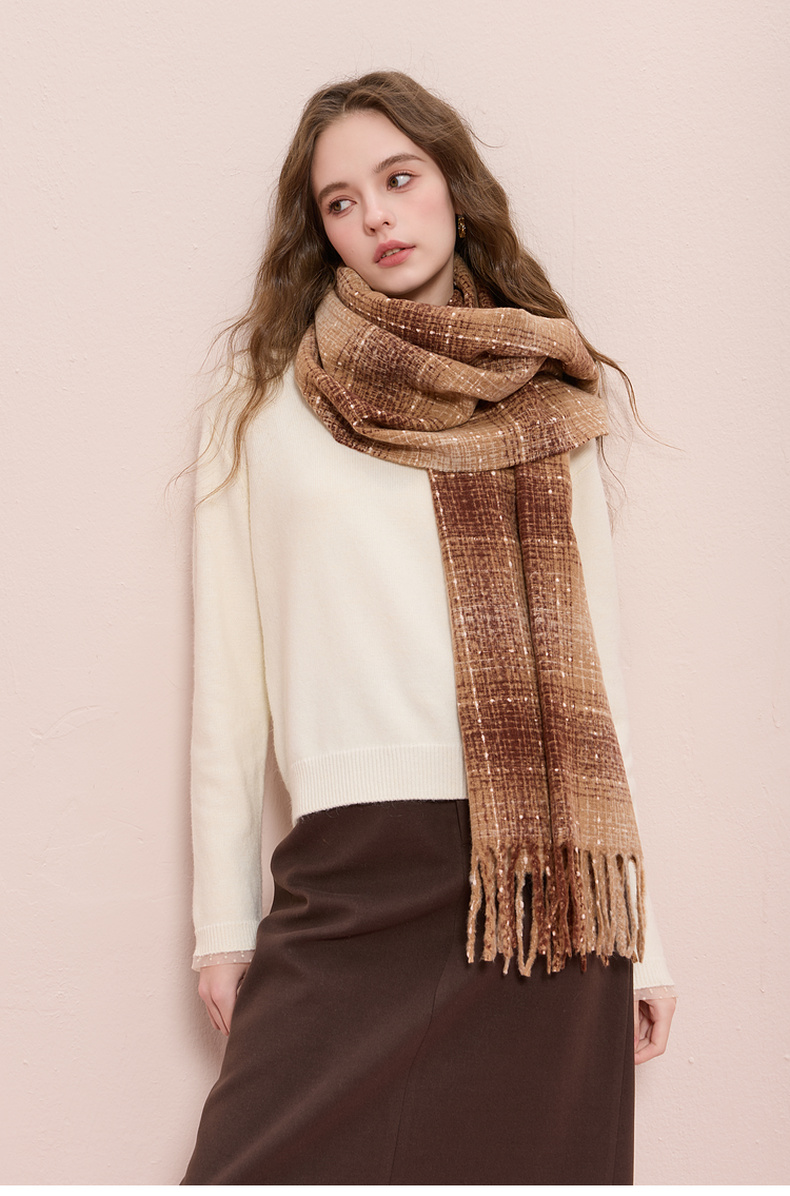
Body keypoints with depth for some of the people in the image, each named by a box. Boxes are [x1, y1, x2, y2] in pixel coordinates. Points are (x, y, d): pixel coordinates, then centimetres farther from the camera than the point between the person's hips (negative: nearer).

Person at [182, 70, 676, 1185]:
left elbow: (591, 670, 11)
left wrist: (641, 934, 8)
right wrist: (224, 923, 5)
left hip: (550, 883, 1)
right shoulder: (265, 407, 9)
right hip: (351, 884, -1)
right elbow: (230, 680, 8)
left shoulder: (549, 413, 12)